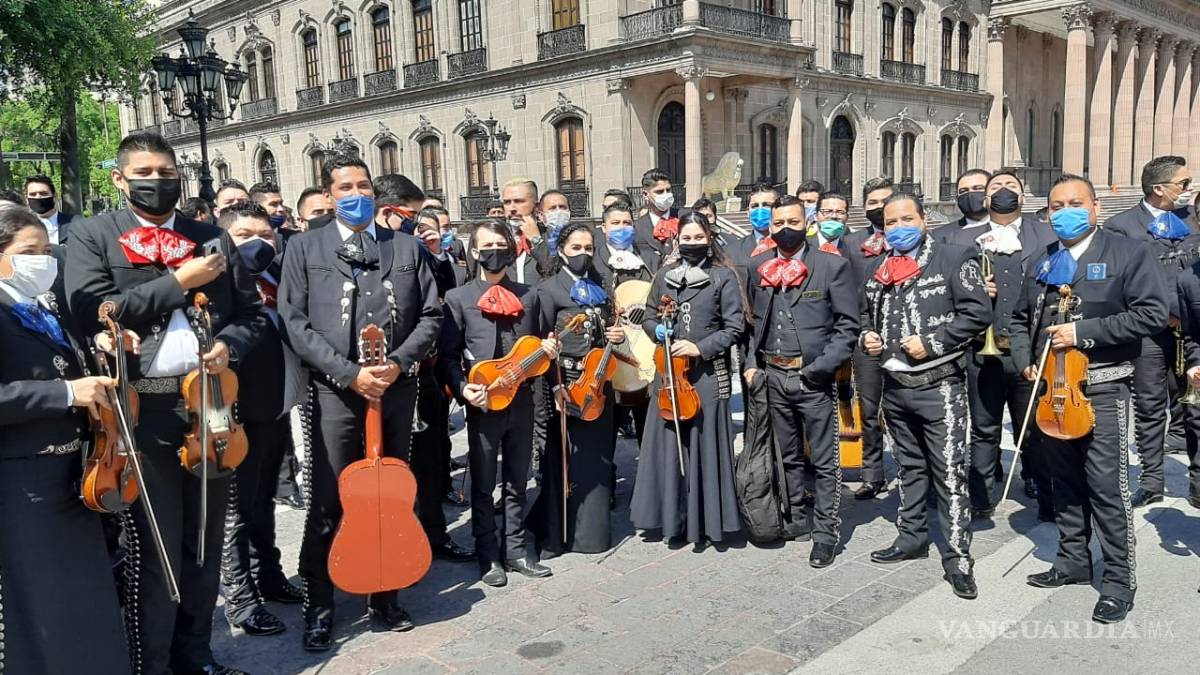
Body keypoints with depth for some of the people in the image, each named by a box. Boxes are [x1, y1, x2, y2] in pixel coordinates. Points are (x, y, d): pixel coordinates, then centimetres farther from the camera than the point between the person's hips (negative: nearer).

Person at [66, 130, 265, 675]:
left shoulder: (212, 238, 12)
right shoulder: (91, 235, 2)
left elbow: (253, 312, 14)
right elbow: (92, 310, -13)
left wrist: (229, 345, -6)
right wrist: (178, 282, -12)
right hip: (142, 411, -4)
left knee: (204, 544, 14)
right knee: (153, 551, 3)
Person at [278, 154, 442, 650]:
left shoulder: (407, 247, 11)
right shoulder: (305, 247, 3)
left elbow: (431, 314, 8)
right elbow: (295, 322, -5)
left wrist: (398, 363, -8)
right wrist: (349, 373, -13)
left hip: (397, 389, 3)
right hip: (336, 392, -2)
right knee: (327, 506, 1)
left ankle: (384, 596, 27)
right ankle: (319, 609, 16)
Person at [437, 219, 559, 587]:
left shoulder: (529, 295, 10)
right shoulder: (458, 298, -1)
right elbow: (447, 355, -4)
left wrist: (548, 350, -3)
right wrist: (463, 389, -18)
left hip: (521, 400, 3)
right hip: (483, 404, -3)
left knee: (517, 484, 13)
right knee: (483, 487, 6)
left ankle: (516, 550, 24)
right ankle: (489, 557, 18)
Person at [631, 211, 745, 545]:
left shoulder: (724, 276, -1)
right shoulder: (665, 275, 10)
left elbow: (734, 327, -4)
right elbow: (649, 317, 17)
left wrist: (699, 347, -14)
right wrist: (657, 330, -5)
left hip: (708, 372, -3)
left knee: (705, 443, 1)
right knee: (667, 443, 6)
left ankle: (708, 519, 13)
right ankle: (672, 516, 18)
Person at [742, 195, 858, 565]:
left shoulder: (833, 266, -4)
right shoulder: (759, 269, 8)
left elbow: (847, 325, -7)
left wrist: (820, 367, -16)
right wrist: (752, 363, 3)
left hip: (814, 378, -4)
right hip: (773, 377, 4)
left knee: (825, 460, 3)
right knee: (787, 456, 17)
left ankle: (825, 532, 13)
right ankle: (797, 519, 31)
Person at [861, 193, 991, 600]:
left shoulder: (952, 259, -6)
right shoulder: (880, 271, 13)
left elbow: (978, 312, -12)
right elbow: (867, 314, 26)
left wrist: (933, 342, -18)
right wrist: (867, 337, 5)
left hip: (939, 386, -6)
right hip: (894, 386, 6)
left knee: (949, 473, -4)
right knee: (909, 467, 18)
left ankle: (957, 558, 3)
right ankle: (912, 537, 31)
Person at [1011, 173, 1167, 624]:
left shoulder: (1128, 254, -2)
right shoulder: (1042, 265, 15)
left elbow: (1151, 314, -12)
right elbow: (1022, 319, 22)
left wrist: (1084, 332, -17)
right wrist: (1025, 361, 6)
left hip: (1102, 387, -5)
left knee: (1108, 485, -5)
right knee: (1065, 480, 14)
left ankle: (1119, 580, 7)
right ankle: (1073, 561, 27)